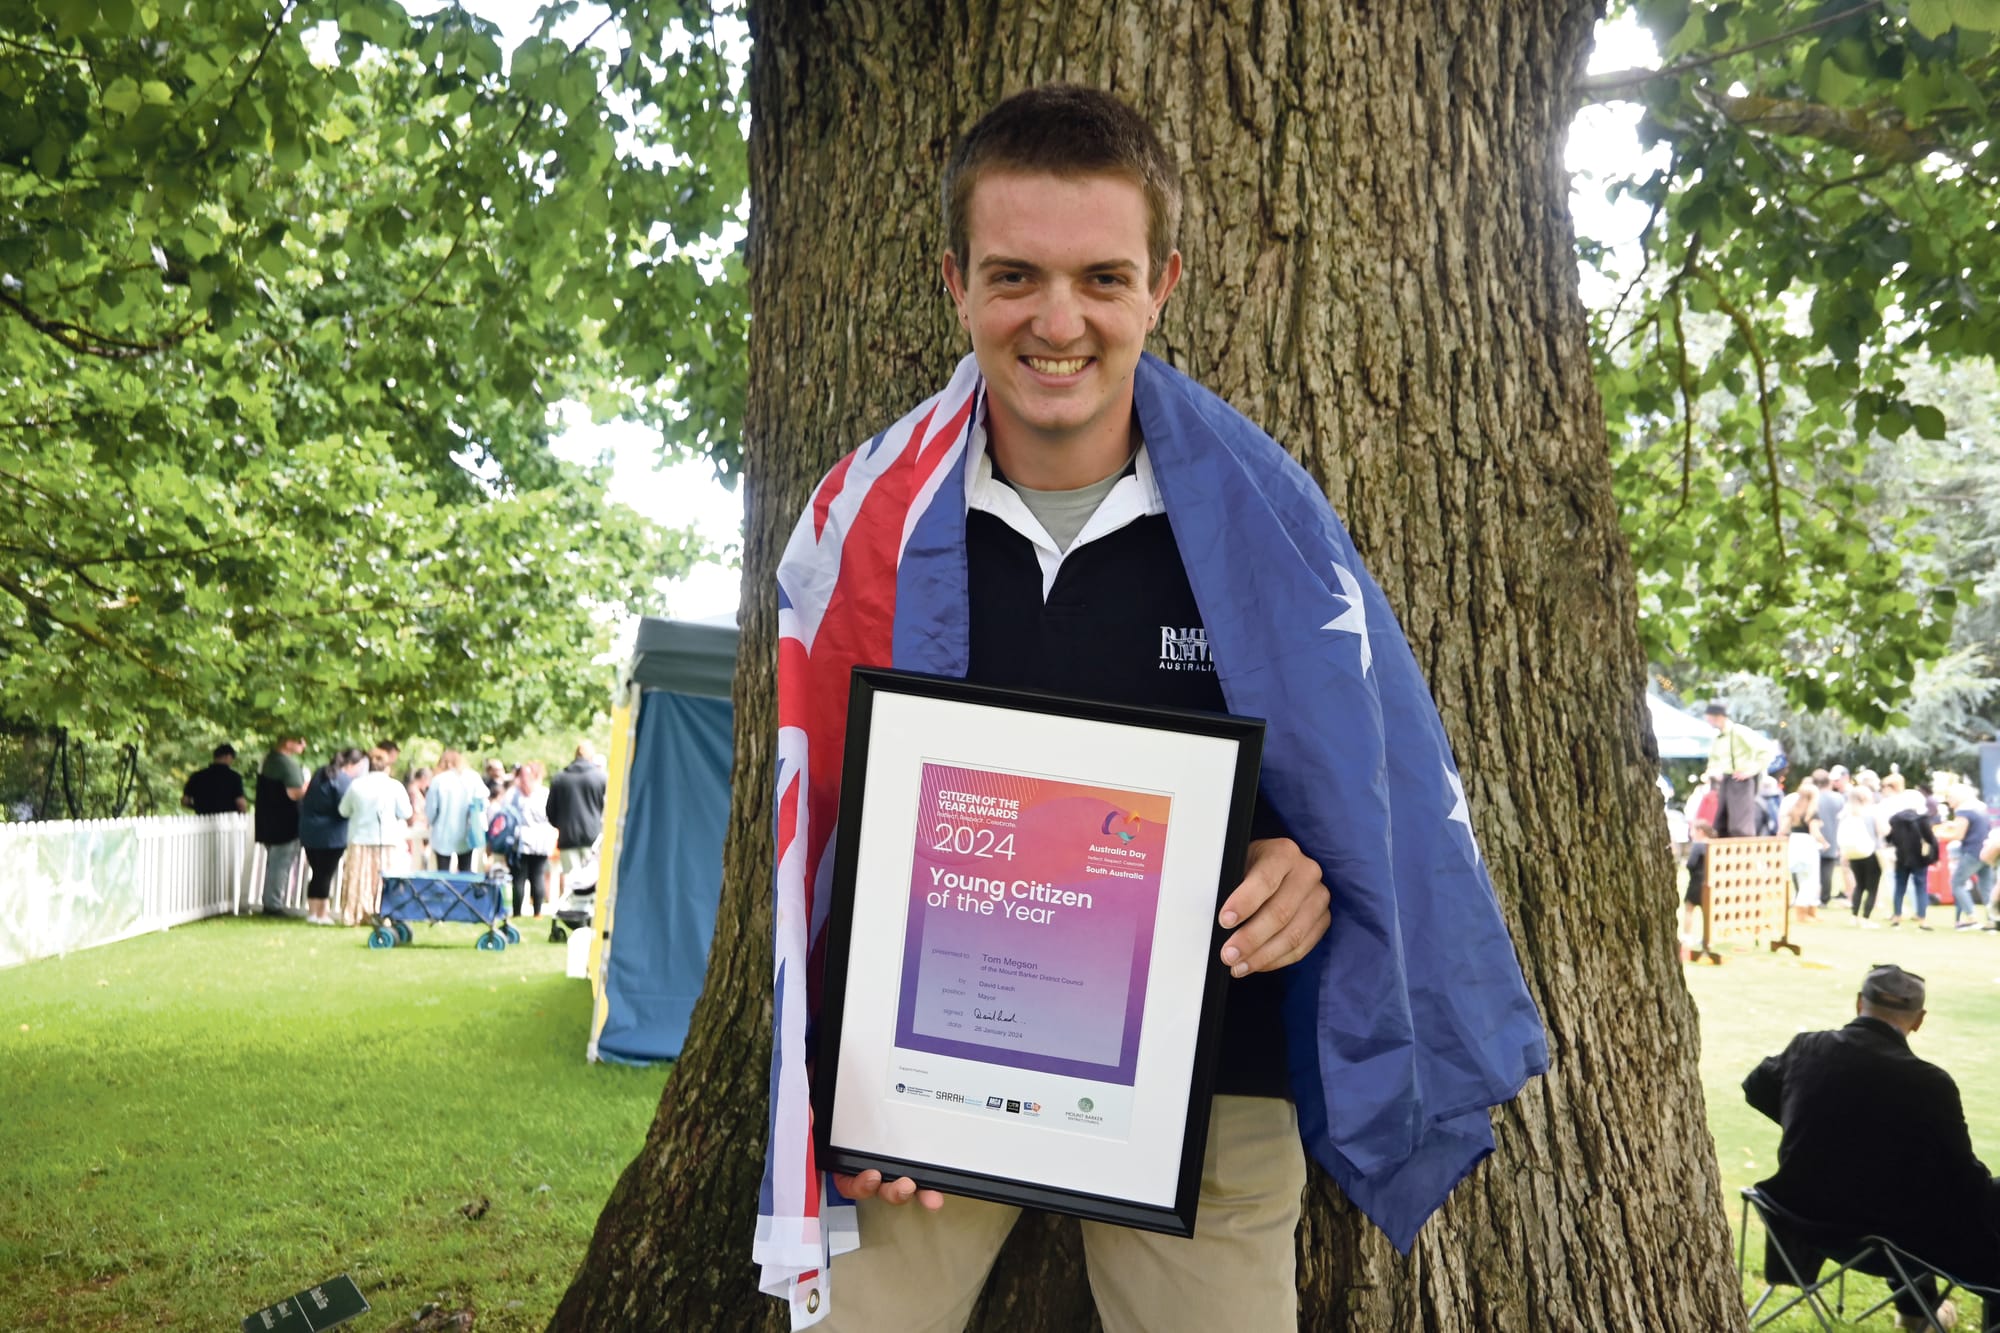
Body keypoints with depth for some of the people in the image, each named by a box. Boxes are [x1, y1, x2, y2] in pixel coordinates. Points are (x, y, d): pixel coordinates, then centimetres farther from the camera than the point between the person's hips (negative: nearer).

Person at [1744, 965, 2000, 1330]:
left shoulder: (1807, 1047, -7)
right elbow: (1966, 1179, -12)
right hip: (1885, 1236, -6)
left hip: (1803, 1213, 6)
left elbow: (1755, 1089, 14)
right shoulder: (1929, 1083, -21)